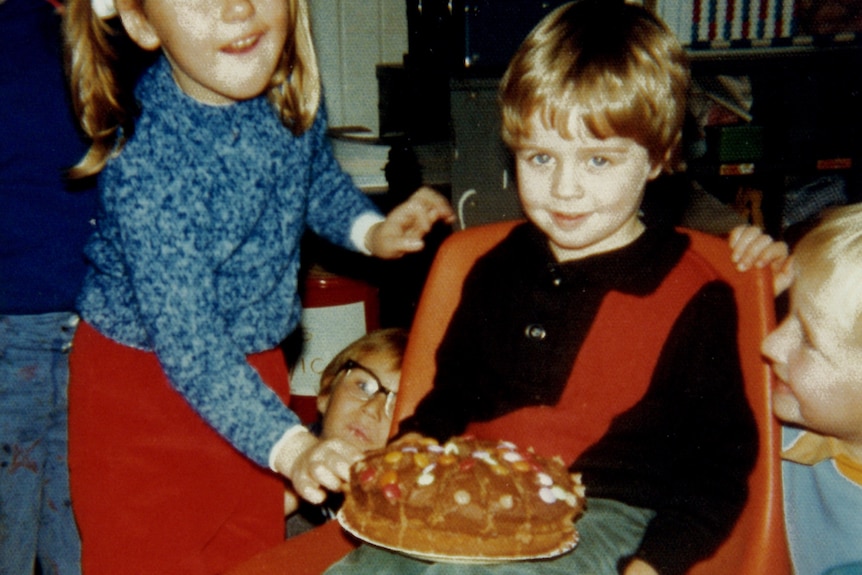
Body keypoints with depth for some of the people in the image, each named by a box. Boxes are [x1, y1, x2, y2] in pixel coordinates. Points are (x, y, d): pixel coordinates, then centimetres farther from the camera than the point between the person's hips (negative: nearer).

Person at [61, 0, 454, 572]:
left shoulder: (291, 89, -11)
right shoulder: (147, 163, -31)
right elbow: (189, 346, -31)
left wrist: (370, 230, -5)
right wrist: (292, 444, -37)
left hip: (255, 365, 6)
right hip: (142, 384, -6)